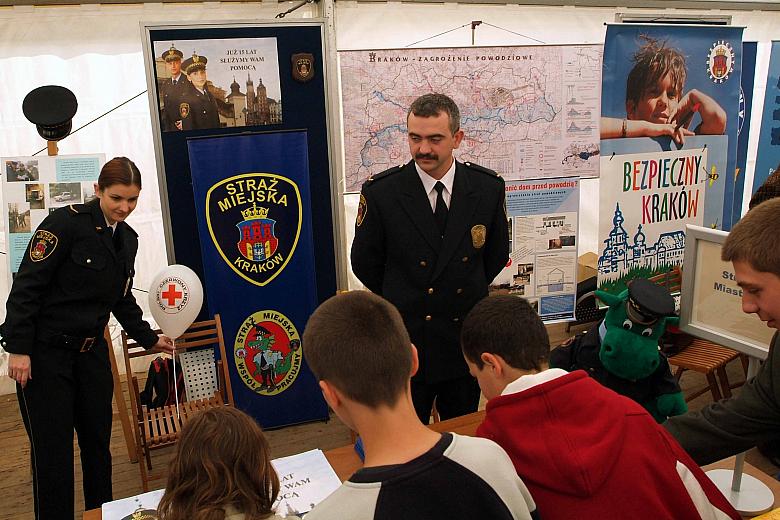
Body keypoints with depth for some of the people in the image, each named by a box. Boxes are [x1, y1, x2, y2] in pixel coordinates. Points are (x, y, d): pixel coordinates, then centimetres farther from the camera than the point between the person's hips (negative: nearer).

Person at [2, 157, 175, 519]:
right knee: (53, 449, 1)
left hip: (91, 352, 7)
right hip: (44, 353, -6)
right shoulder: (66, 223, -14)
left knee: (98, 441, 12)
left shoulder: (128, 238, 8)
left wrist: (149, 339, 17)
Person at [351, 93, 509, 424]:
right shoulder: (380, 192, -13)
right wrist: (400, 302, 8)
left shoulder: (488, 187, -6)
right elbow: (364, 263, -1)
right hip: (406, 340, -2)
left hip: (467, 335, 2)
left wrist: (465, 292, 10)